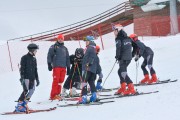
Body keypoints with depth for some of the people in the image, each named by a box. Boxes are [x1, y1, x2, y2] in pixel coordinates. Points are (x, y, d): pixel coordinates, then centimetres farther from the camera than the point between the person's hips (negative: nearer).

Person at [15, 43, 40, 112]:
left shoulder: (34, 59, 18)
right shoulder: (24, 58, -4)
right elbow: (22, 69, -9)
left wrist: (37, 79, 22)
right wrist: (22, 78, -17)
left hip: (32, 78, 7)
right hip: (26, 77, -7)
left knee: (32, 90, -4)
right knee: (25, 91, -15)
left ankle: (24, 104, 4)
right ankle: (19, 106, -14)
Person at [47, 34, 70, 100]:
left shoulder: (65, 48, 21)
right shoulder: (53, 47, 8)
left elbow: (67, 58, 24)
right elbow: (49, 55, 0)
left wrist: (68, 68, 18)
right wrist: (49, 64, -11)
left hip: (63, 67, 5)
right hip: (56, 66, -5)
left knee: (60, 81, 1)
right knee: (56, 81, -12)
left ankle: (57, 94, 8)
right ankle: (53, 95, -12)